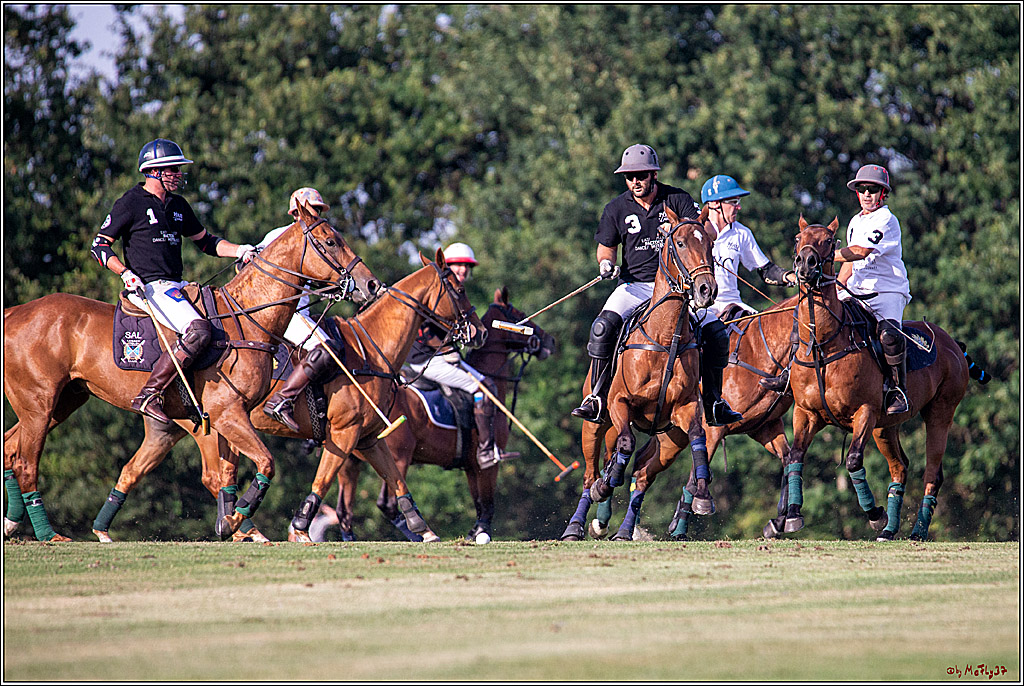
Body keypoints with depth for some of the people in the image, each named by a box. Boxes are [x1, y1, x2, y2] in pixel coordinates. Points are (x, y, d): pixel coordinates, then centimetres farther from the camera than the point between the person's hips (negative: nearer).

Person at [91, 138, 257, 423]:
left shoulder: (178, 205, 18)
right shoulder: (131, 203, -4)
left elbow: (204, 240, 26)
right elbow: (99, 245, -4)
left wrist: (239, 251, 9)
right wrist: (125, 273, -19)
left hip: (176, 287, 9)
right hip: (148, 286, -9)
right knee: (199, 330, -30)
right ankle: (148, 396, -32)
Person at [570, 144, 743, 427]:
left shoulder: (677, 199, -1)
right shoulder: (616, 209, 2)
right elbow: (606, 247, 16)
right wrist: (605, 263, -8)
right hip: (634, 285, 0)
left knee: (716, 332, -15)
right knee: (603, 326, -28)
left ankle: (713, 404, 0)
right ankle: (597, 398, -22)